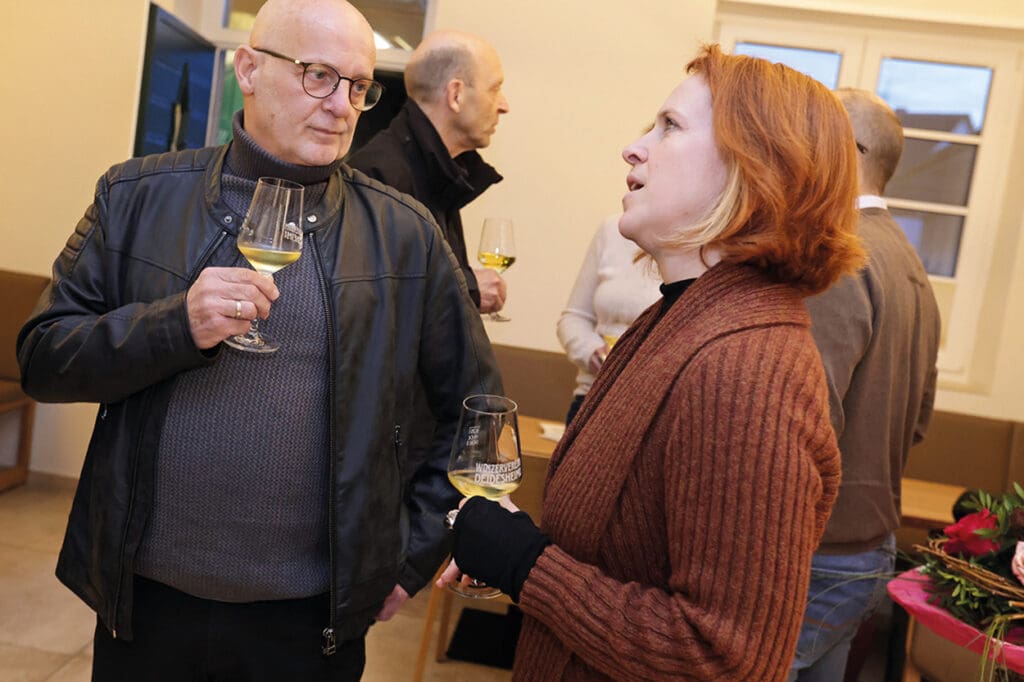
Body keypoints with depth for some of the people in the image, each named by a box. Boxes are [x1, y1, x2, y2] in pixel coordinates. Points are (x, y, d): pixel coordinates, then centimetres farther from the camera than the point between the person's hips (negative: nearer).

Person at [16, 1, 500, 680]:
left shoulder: (405, 232, -4)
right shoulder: (139, 196, -2)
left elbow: (477, 407, 2)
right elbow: (42, 359, -3)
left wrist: (417, 552, -1)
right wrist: (177, 324, -21)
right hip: (145, 599, 1)